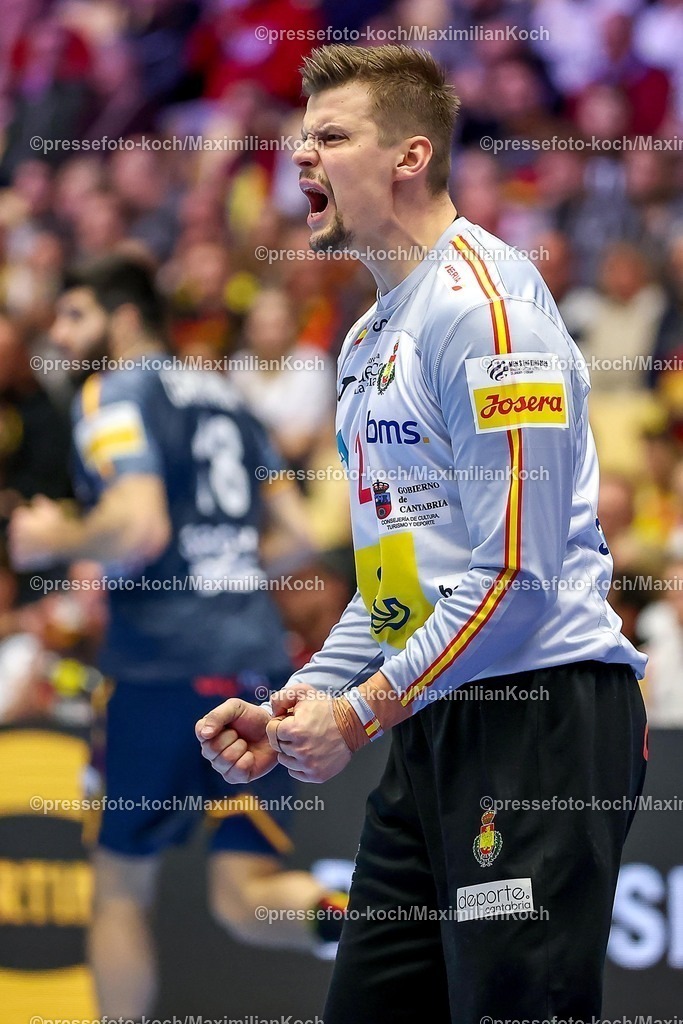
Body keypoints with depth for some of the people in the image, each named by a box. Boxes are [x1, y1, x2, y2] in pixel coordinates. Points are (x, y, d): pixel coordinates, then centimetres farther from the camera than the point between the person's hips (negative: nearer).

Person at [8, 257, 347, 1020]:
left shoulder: (116, 394, -3)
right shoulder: (222, 396, 19)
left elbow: (140, 527, -19)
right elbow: (298, 536, 21)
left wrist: (53, 541, -2)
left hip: (167, 664, -6)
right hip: (259, 662, 6)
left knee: (121, 887, 10)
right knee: (244, 894, 0)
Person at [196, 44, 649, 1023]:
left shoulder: (484, 301, -11)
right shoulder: (370, 336, 18)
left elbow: (517, 574, -17)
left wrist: (362, 711, -12)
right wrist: (293, 711, 14)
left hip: (540, 717, -9)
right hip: (432, 725, 9)